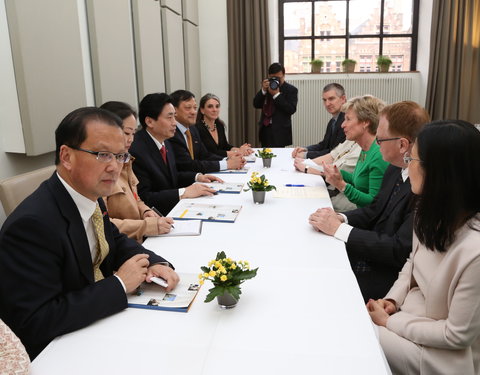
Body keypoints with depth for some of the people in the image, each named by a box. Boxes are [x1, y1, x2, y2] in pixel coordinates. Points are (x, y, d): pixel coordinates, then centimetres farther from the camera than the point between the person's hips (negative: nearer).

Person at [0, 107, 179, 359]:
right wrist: (119, 284, -23)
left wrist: (155, 263, -8)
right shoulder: (32, 224, -28)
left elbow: (116, 242, 11)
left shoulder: (90, 196, -5)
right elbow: (35, 324, -28)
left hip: (103, 314, 7)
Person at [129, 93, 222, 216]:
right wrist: (184, 192, -25)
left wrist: (197, 177, 6)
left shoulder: (166, 143, 8)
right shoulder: (136, 151, -20)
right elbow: (143, 198, -24)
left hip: (174, 207, 8)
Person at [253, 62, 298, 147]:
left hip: (280, 131, -5)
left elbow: (291, 110, -15)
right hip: (265, 128, 5)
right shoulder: (267, 86, 12)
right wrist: (263, 90, -10)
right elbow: (256, 105, 6)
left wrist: (276, 94, -18)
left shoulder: (291, 89, -2)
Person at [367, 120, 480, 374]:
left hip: (442, 353, -6)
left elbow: (458, 335, -22)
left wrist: (389, 322, -15)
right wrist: (393, 300, -5)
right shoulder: (432, 212, -8)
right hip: (412, 313, 6)